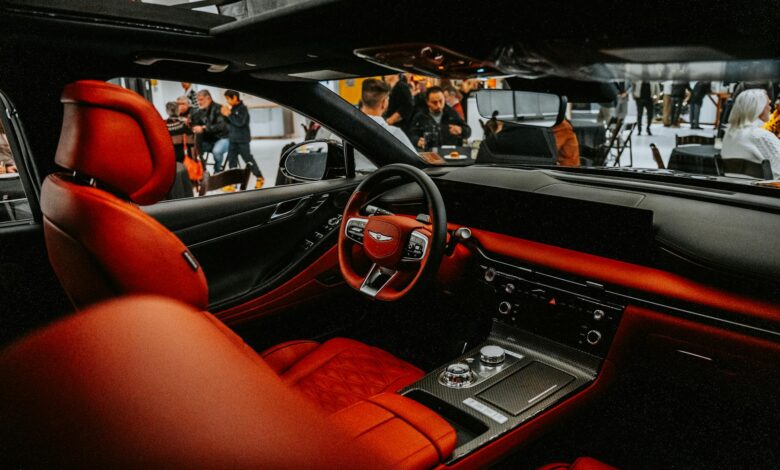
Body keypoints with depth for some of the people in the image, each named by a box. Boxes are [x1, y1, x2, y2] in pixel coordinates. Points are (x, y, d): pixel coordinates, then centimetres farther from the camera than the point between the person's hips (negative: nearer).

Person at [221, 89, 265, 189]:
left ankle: (260, 178, 14)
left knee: (248, 159, 0)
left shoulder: (242, 108, -12)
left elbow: (240, 122, -24)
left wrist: (229, 115, -19)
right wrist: (226, 115, 1)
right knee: (231, 160, 5)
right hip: (233, 139, 8)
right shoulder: (232, 109, 10)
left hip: (242, 140, -8)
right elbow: (230, 122, 17)